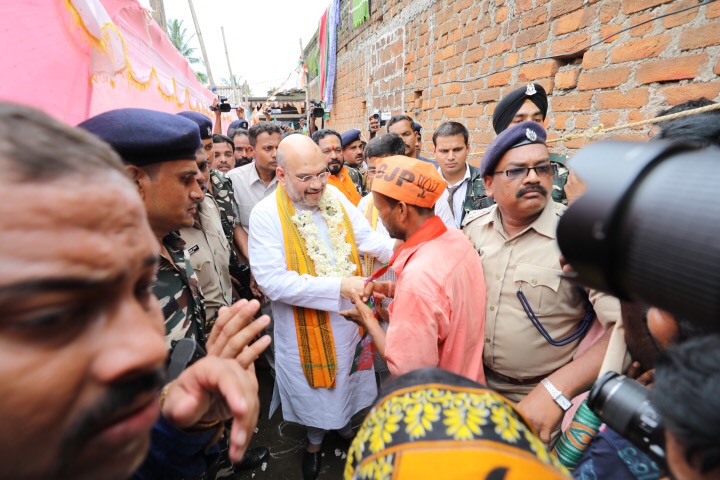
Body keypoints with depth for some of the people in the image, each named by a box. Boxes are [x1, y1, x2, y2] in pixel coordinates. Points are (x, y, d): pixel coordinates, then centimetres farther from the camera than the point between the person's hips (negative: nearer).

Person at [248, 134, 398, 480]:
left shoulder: (335, 197, -5)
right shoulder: (266, 214, -21)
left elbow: (366, 237, -3)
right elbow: (271, 280, -27)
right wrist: (339, 286, -30)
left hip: (348, 317, 5)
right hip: (305, 327, -4)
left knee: (347, 379, 27)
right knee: (314, 387, 20)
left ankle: (343, 424, 57)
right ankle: (315, 439, 51)